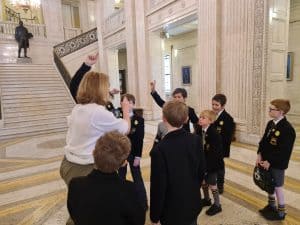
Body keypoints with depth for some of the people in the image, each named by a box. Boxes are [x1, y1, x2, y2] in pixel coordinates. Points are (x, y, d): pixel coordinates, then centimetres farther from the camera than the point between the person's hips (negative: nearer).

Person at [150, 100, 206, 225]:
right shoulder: (196, 140, -12)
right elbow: (202, 170, 0)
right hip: (193, 205, 5)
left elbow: (158, 187, -21)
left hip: (172, 211, -4)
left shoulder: (159, 149, -28)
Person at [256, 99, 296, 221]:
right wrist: (260, 154, -3)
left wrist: (270, 161, -19)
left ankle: (281, 212, 28)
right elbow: (264, 140, 8)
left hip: (277, 164, -7)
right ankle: (271, 205, 41)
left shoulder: (287, 129, -21)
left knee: (277, 187, 8)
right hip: (266, 161, 7)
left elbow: (284, 151, -22)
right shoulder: (270, 123, 3)